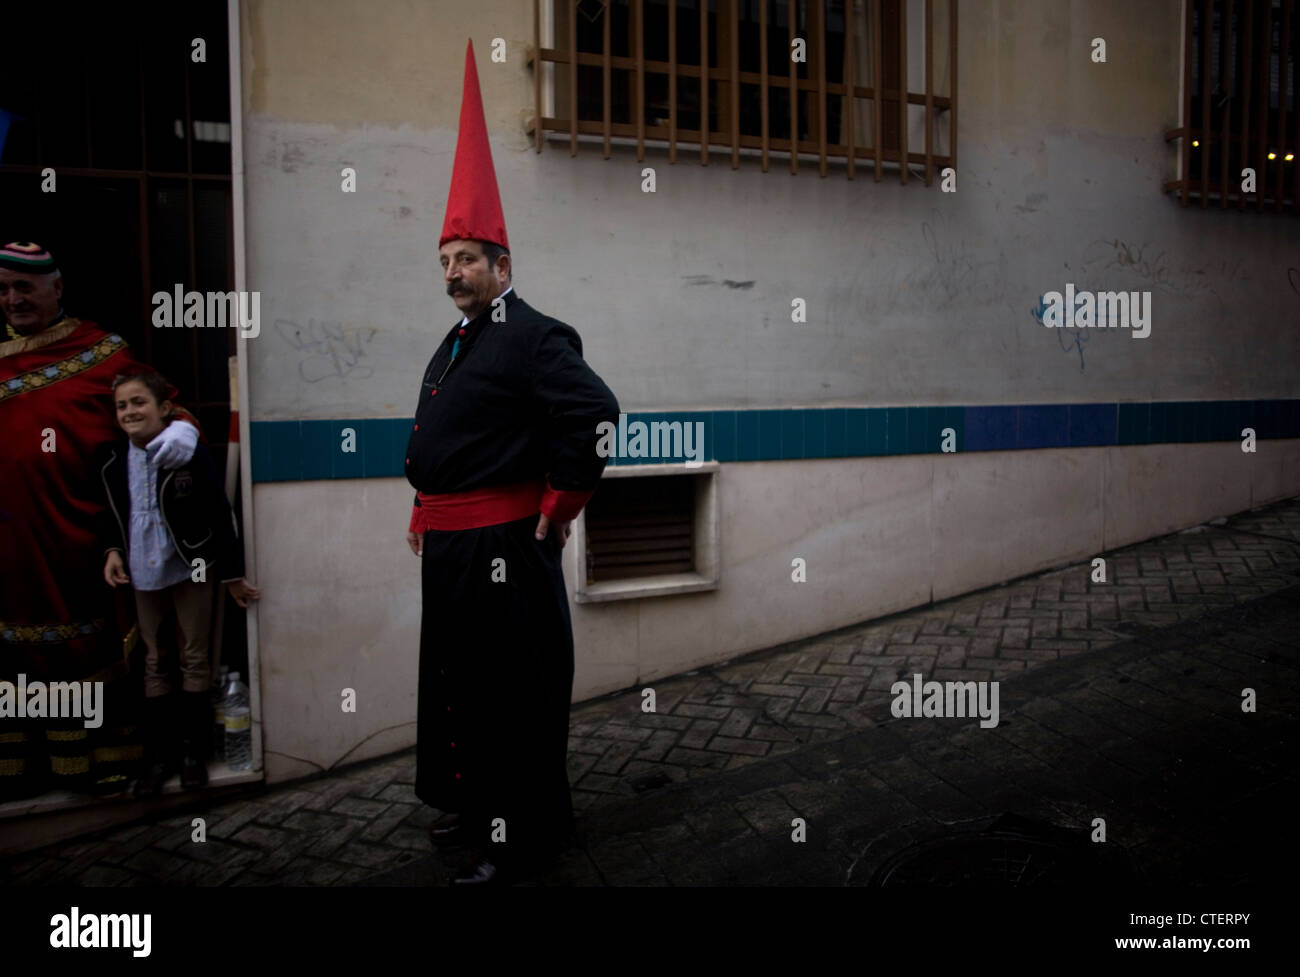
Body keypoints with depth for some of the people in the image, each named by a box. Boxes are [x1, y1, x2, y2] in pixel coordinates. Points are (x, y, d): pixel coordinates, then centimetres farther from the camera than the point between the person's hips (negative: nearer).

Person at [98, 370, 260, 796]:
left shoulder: (191, 454, -14)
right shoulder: (112, 460, -2)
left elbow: (220, 515, -11)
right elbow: (111, 513, 13)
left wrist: (232, 575, -10)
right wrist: (112, 549, -6)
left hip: (190, 569, -4)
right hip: (144, 573, 4)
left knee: (194, 658, 7)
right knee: (154, 661, 13)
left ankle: (193, 751, 20)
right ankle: (158, 755, 23)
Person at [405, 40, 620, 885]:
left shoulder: (533, 337, -13)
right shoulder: (456, 344, 17)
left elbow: (596, 411, -24)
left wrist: (561, 507, -17)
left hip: (503, 544, -10)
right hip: (448, 545, 10)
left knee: (509, 686, -1)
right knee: (455, 677, 19)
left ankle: (520, 832, 13)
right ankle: (474, 802, 35)